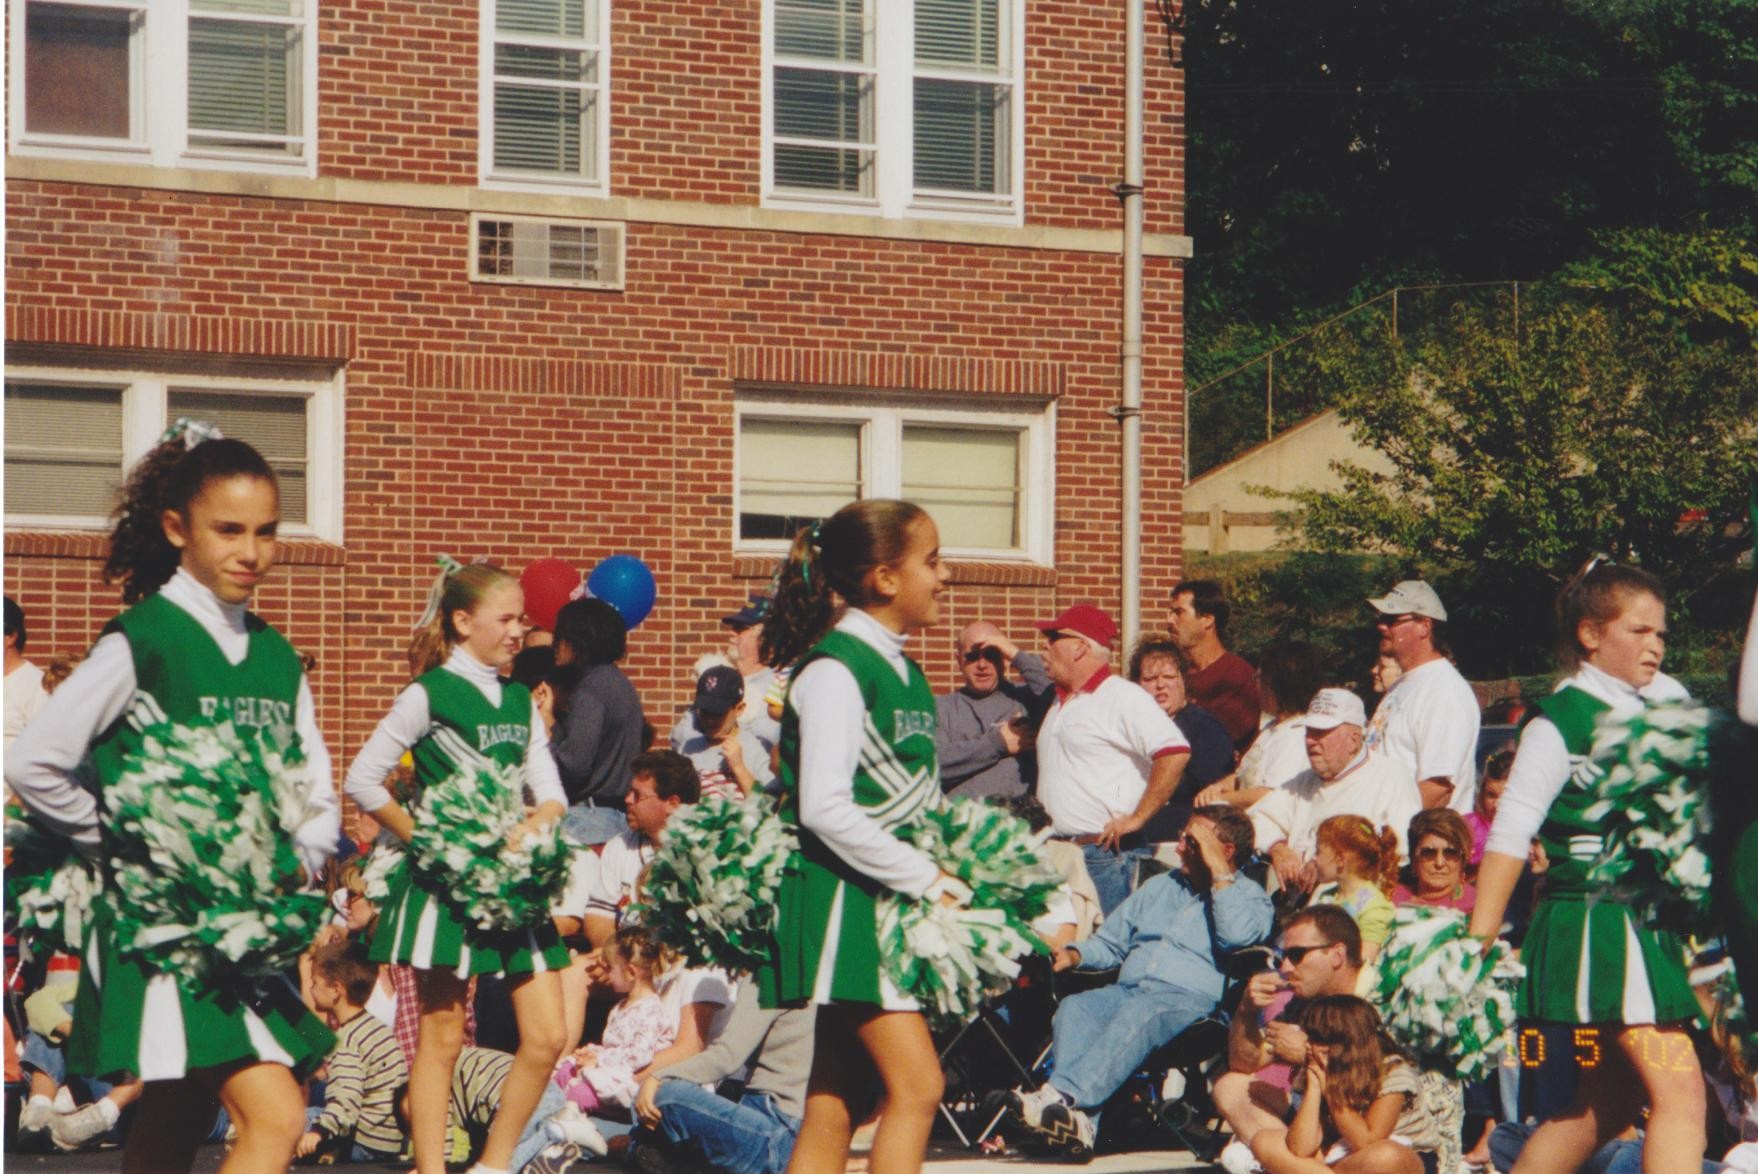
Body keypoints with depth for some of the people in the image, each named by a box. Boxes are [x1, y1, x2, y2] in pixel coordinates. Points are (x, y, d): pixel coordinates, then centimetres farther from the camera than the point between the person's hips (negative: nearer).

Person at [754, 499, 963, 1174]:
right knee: (916, 1084, -14)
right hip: (845, 897, -9)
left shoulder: (903, 672, 14)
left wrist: (947, 874, 4)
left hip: (891, 902, 9)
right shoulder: (836, 669, -14)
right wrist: (927, 878, -17)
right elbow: (825, 808, -21)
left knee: (835, 1106, 8)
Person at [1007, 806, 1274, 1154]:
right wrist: (1075, 954, 10)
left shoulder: (1250, 897, 11)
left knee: (1137, 1013, -38)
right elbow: (1109, 943, 32)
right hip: (1128, 990, 6)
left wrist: (1219, 872, -5)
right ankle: (1077, 1118, -45)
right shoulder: (1161, 886, 31)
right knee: (1073, 1008, -26)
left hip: (1189, 999, -6)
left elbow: (1236, 936, -13)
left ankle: (1062, 1096, -55)